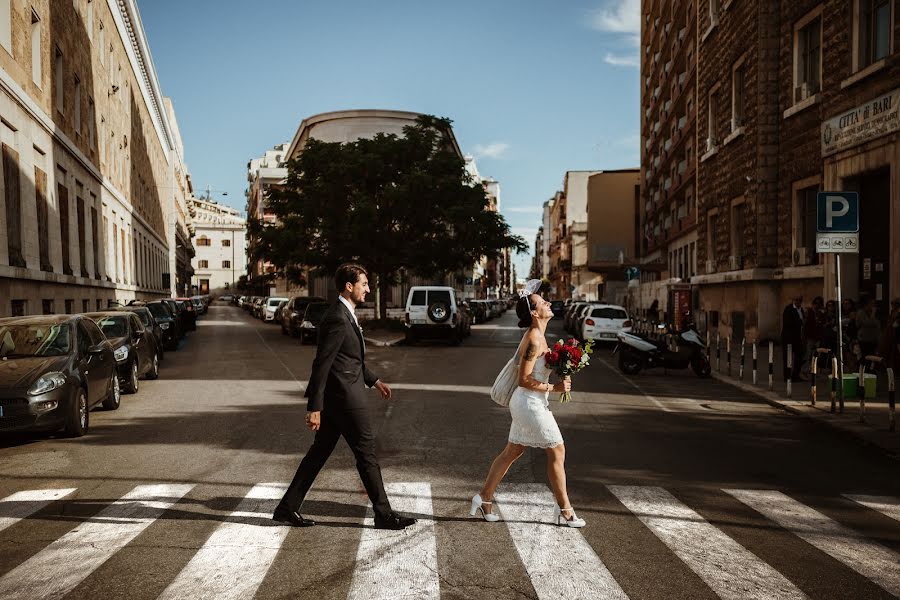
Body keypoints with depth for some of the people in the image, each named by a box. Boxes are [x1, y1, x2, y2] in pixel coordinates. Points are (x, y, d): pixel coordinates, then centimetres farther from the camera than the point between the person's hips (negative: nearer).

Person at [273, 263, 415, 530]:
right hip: (345, 397, -10)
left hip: (336, 398, 10)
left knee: (319, 452, 14)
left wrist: (374, 381, 24)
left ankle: (288, 507, 21)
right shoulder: (337, 320, -18)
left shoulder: (346, 315, 14)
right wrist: (314, 408, -21)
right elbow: (321, 365, -21)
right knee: (366, 454, 0)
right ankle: (383, 514, 12)